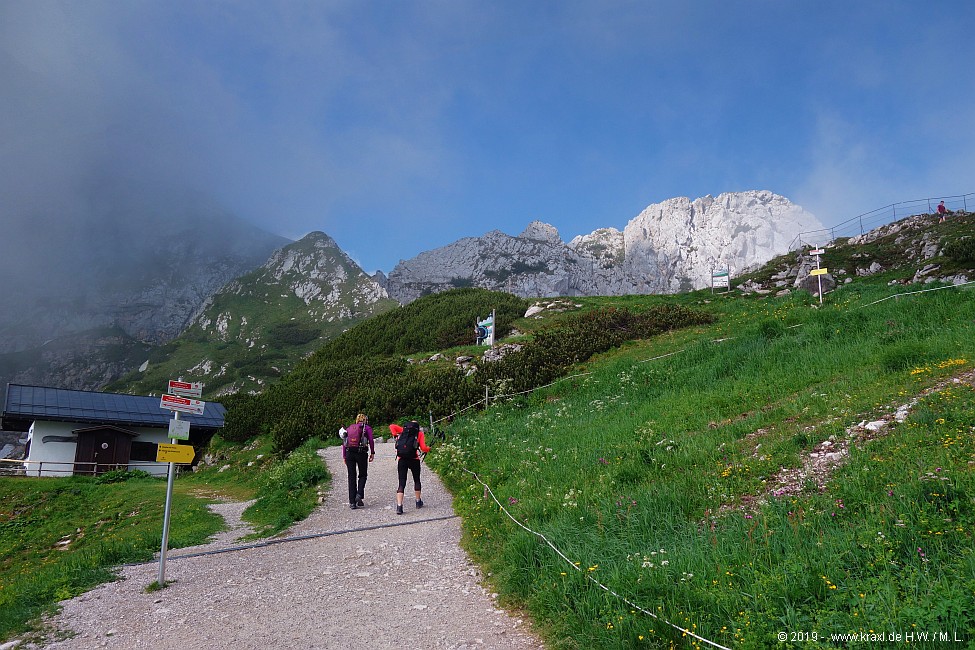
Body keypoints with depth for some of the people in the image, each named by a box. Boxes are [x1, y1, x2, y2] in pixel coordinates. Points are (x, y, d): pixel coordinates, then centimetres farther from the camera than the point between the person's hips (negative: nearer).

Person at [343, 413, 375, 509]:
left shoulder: (349, 428, 20)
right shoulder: (367, 428, 10)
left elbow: (344, 443, 12)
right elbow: (371, 440, -3)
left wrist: (344, 457, 12)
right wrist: (372, 453, 2)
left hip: (349, 453, 3)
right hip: (361, 452, -3)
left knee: (352, 477, 9)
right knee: (363, 475, 15)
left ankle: (352, 502, 7)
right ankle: (359, 495, -4)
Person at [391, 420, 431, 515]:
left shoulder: (403, 430, 15)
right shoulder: (420, 433, 7)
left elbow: (392, 426, 8)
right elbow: (423, 448, -3)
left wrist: (395, 435, 4)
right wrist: (429, 449, 16)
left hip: (401, 460, 1)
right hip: (414, 460, -1)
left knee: (402, 483, 1)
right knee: (417, 480, 21)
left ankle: (399, 506, -10)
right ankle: (418, 502, 31)